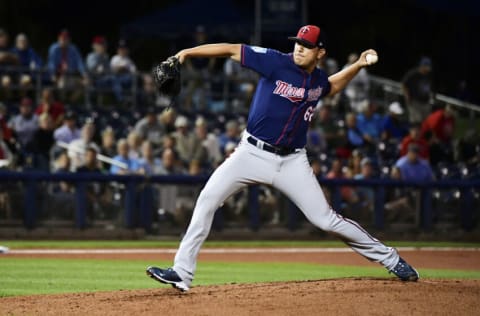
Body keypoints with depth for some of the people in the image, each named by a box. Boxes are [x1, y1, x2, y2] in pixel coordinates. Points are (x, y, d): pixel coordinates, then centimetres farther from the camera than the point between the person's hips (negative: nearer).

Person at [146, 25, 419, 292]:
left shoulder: (319, 79, 4)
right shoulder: (276, 62, -10)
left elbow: (330, 87, 31)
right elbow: (232, 50, -14)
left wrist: (357, 66, 17)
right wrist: (187, 53, -22)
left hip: (292, 162, 1)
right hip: (253, 154, -1)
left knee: (325, 219, -2)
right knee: (208, 199, -13)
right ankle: (182, 273, -9)